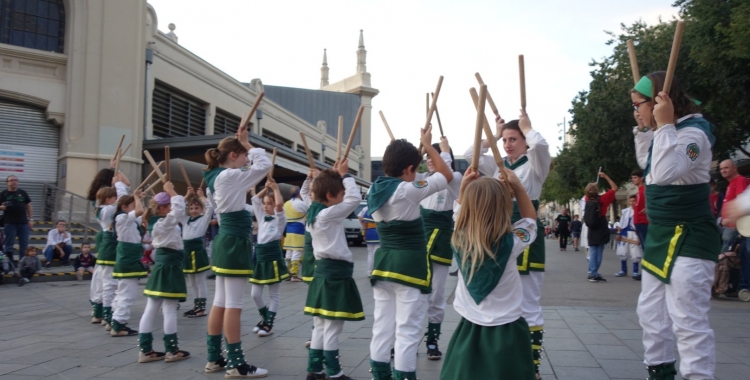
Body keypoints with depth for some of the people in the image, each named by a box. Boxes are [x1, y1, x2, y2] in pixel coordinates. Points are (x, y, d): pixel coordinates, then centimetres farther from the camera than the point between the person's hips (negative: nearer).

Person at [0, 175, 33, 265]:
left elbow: (29, 206, 12)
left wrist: (30, 219, 5)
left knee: (24, 245, 5)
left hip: (23, 223, 3)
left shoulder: (23, 193, 10)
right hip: (10, 223, -2)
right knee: (9, 244, 2)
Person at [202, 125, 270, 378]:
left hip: (225, 240, 10)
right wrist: (247, 144, -7)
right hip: (236, 243, -10)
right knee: (233, 305, -6)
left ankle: (214, 359, 20)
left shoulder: (216, 178, 13)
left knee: (220, 302, 13)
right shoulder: (229, 176, -15)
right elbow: (264, 165, -15)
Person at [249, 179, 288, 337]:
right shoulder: (262, 217, 12)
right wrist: (266, 188, 9)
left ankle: (269, 324, 11)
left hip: (273, 256, -6)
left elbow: (279, 204, -24)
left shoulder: (280, 219, -5)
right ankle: (265, 318, 28)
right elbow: (254, 199, 16)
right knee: (255, 294, 9)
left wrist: (275, 187, -13)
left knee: (274, 294, 5)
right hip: (259, 256, 6)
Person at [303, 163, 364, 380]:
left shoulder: (315, 214, 11)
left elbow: (348, 200, 23)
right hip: (335, 272, -10)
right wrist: (344, 175, -8)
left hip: (323, 269, 10)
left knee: (320, 327, 14)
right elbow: (355, 198, -19)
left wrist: (336, 175, 14)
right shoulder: (328, 214, -16)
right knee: (332, 329, -2)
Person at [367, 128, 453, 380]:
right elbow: (447, 176, -7)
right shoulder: (408, 191, -15)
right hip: (410, 266, -7)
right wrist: (428, 145, 2)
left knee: (382, 329, 12)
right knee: (407, 332, -1)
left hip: (383, 264, 8)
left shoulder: (375, 191, 5)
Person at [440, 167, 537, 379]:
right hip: (506, 332, -3)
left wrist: (464, 188, 3)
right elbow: (530, 220, 2)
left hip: (469, 328, 4)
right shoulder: (510, 243, -19)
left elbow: (459, 212, 14)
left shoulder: (460, 240, -9)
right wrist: (517, 187, -3)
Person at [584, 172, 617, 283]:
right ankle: (594, 274, -5)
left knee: (592, 253, 9)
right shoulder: (602, 199, -11)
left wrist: (592, 185, 21)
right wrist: (605, 176, 2)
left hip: (591, 232, 4)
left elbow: (587, 194, 27)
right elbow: (614, 188, -3)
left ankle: (592, 273, 7)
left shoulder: (587, 201, 1)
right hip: (600, 231, -4)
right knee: (598, 253, -2)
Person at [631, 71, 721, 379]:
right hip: (661, 237, 10)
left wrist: (664, 125, -30)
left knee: (687, 321, -10)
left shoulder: (692, 132, -19)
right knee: (651, 314, 17)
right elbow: (646, 163, 27)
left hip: (689, 240, -10)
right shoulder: (667, 132, 10)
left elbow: (664, 173, -34)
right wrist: (647, 128, 16)